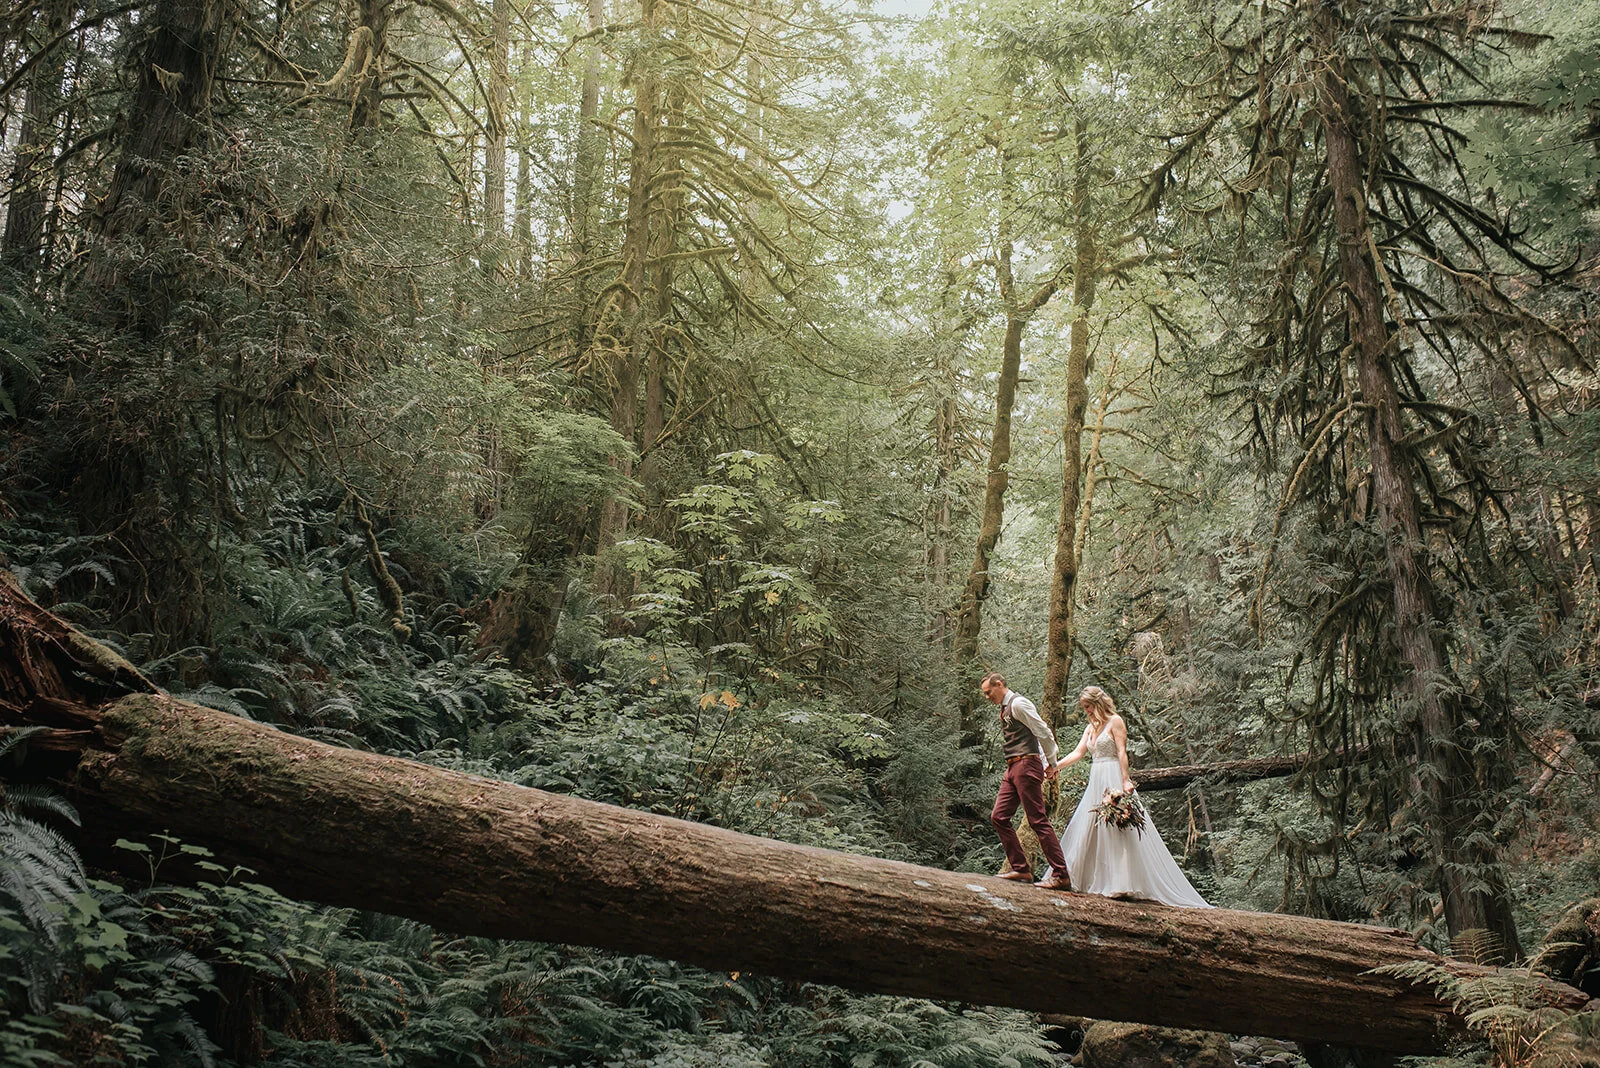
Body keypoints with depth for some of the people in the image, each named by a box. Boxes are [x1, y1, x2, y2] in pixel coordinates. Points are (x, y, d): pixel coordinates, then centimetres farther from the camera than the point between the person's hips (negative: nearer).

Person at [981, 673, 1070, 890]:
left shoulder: (1018, 704, -9)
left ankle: (1061, 875, -7)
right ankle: (1021, 869, 10)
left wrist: (1052, 763, -3)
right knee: (999, 817, 5)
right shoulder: (1006, 709, 21)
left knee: (1038, 821, -10)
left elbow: (1043, 732, -12)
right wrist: (1046, 764, 17)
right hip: (1013, 768, 10)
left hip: (1026, 764, -10)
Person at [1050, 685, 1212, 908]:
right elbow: (1078, 752, 14)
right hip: (1096, 782, 8)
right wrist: (1055, 766, 4)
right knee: (1086, 831, 5)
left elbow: (1122, 753, -12)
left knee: (1118, 830, -10)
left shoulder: (1115, 722, -5)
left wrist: (1125, 781, -19)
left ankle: (1124, 885, -10)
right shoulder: (1090, 727, 17)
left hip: (1114, 781, -8)